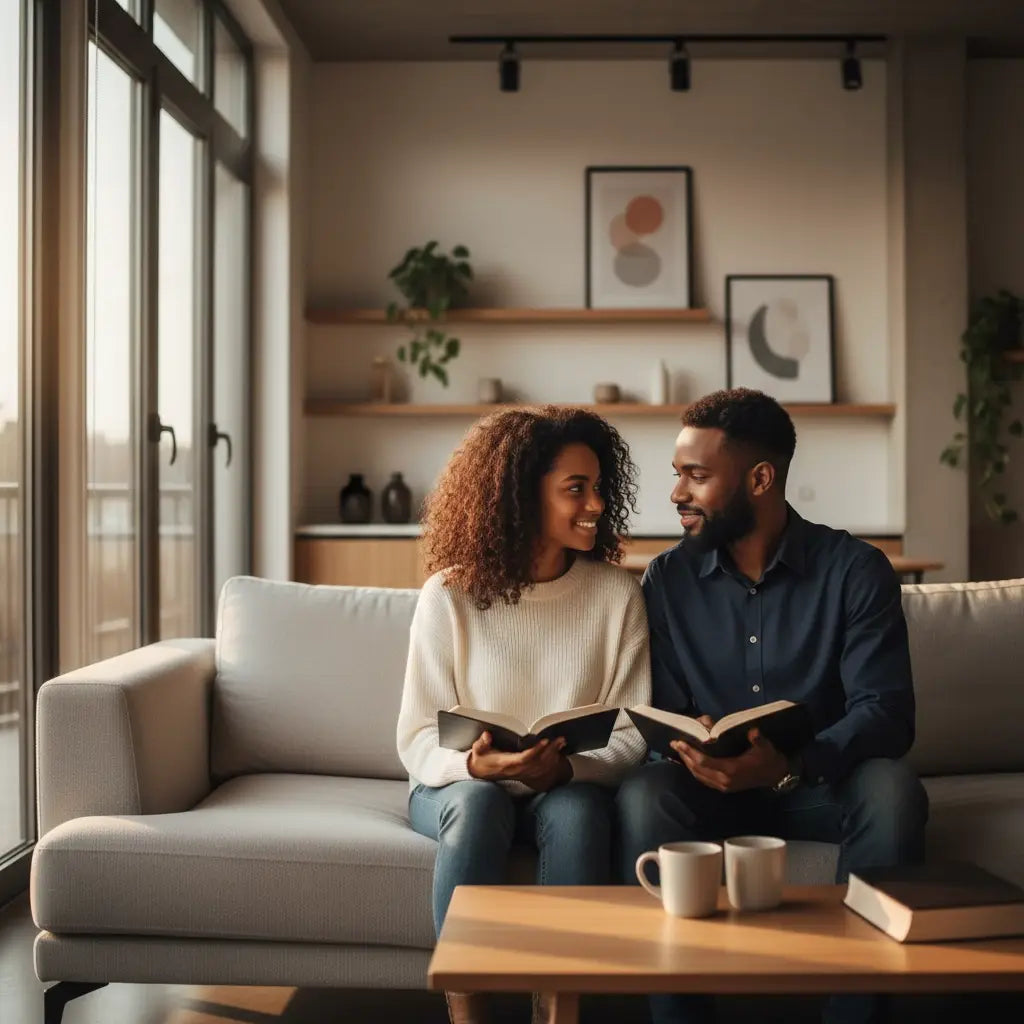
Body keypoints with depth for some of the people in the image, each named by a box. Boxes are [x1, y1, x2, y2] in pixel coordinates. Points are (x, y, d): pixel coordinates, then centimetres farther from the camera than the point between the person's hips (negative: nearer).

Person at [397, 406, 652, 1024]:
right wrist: (471, 764, -29)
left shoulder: (617, 595, -5)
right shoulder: (450, 596, -8)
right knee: (479, 803, -34)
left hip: (571, 790, 1)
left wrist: (568, 768, -25)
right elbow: (419, 738, -7)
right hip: (463, 787, 0)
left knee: (577, 809, -33)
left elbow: (633, 735, -6)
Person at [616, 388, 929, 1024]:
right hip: (710, 785, 1)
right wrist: (687, 746, -24)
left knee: (892, 791, -32)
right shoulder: (668, 579, 1)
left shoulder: (856, 571, -6)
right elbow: (661, 714, 1)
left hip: (821, 783, -1)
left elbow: (886, 711, -14)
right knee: (644, 796, -30)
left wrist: (793, 765, -32)